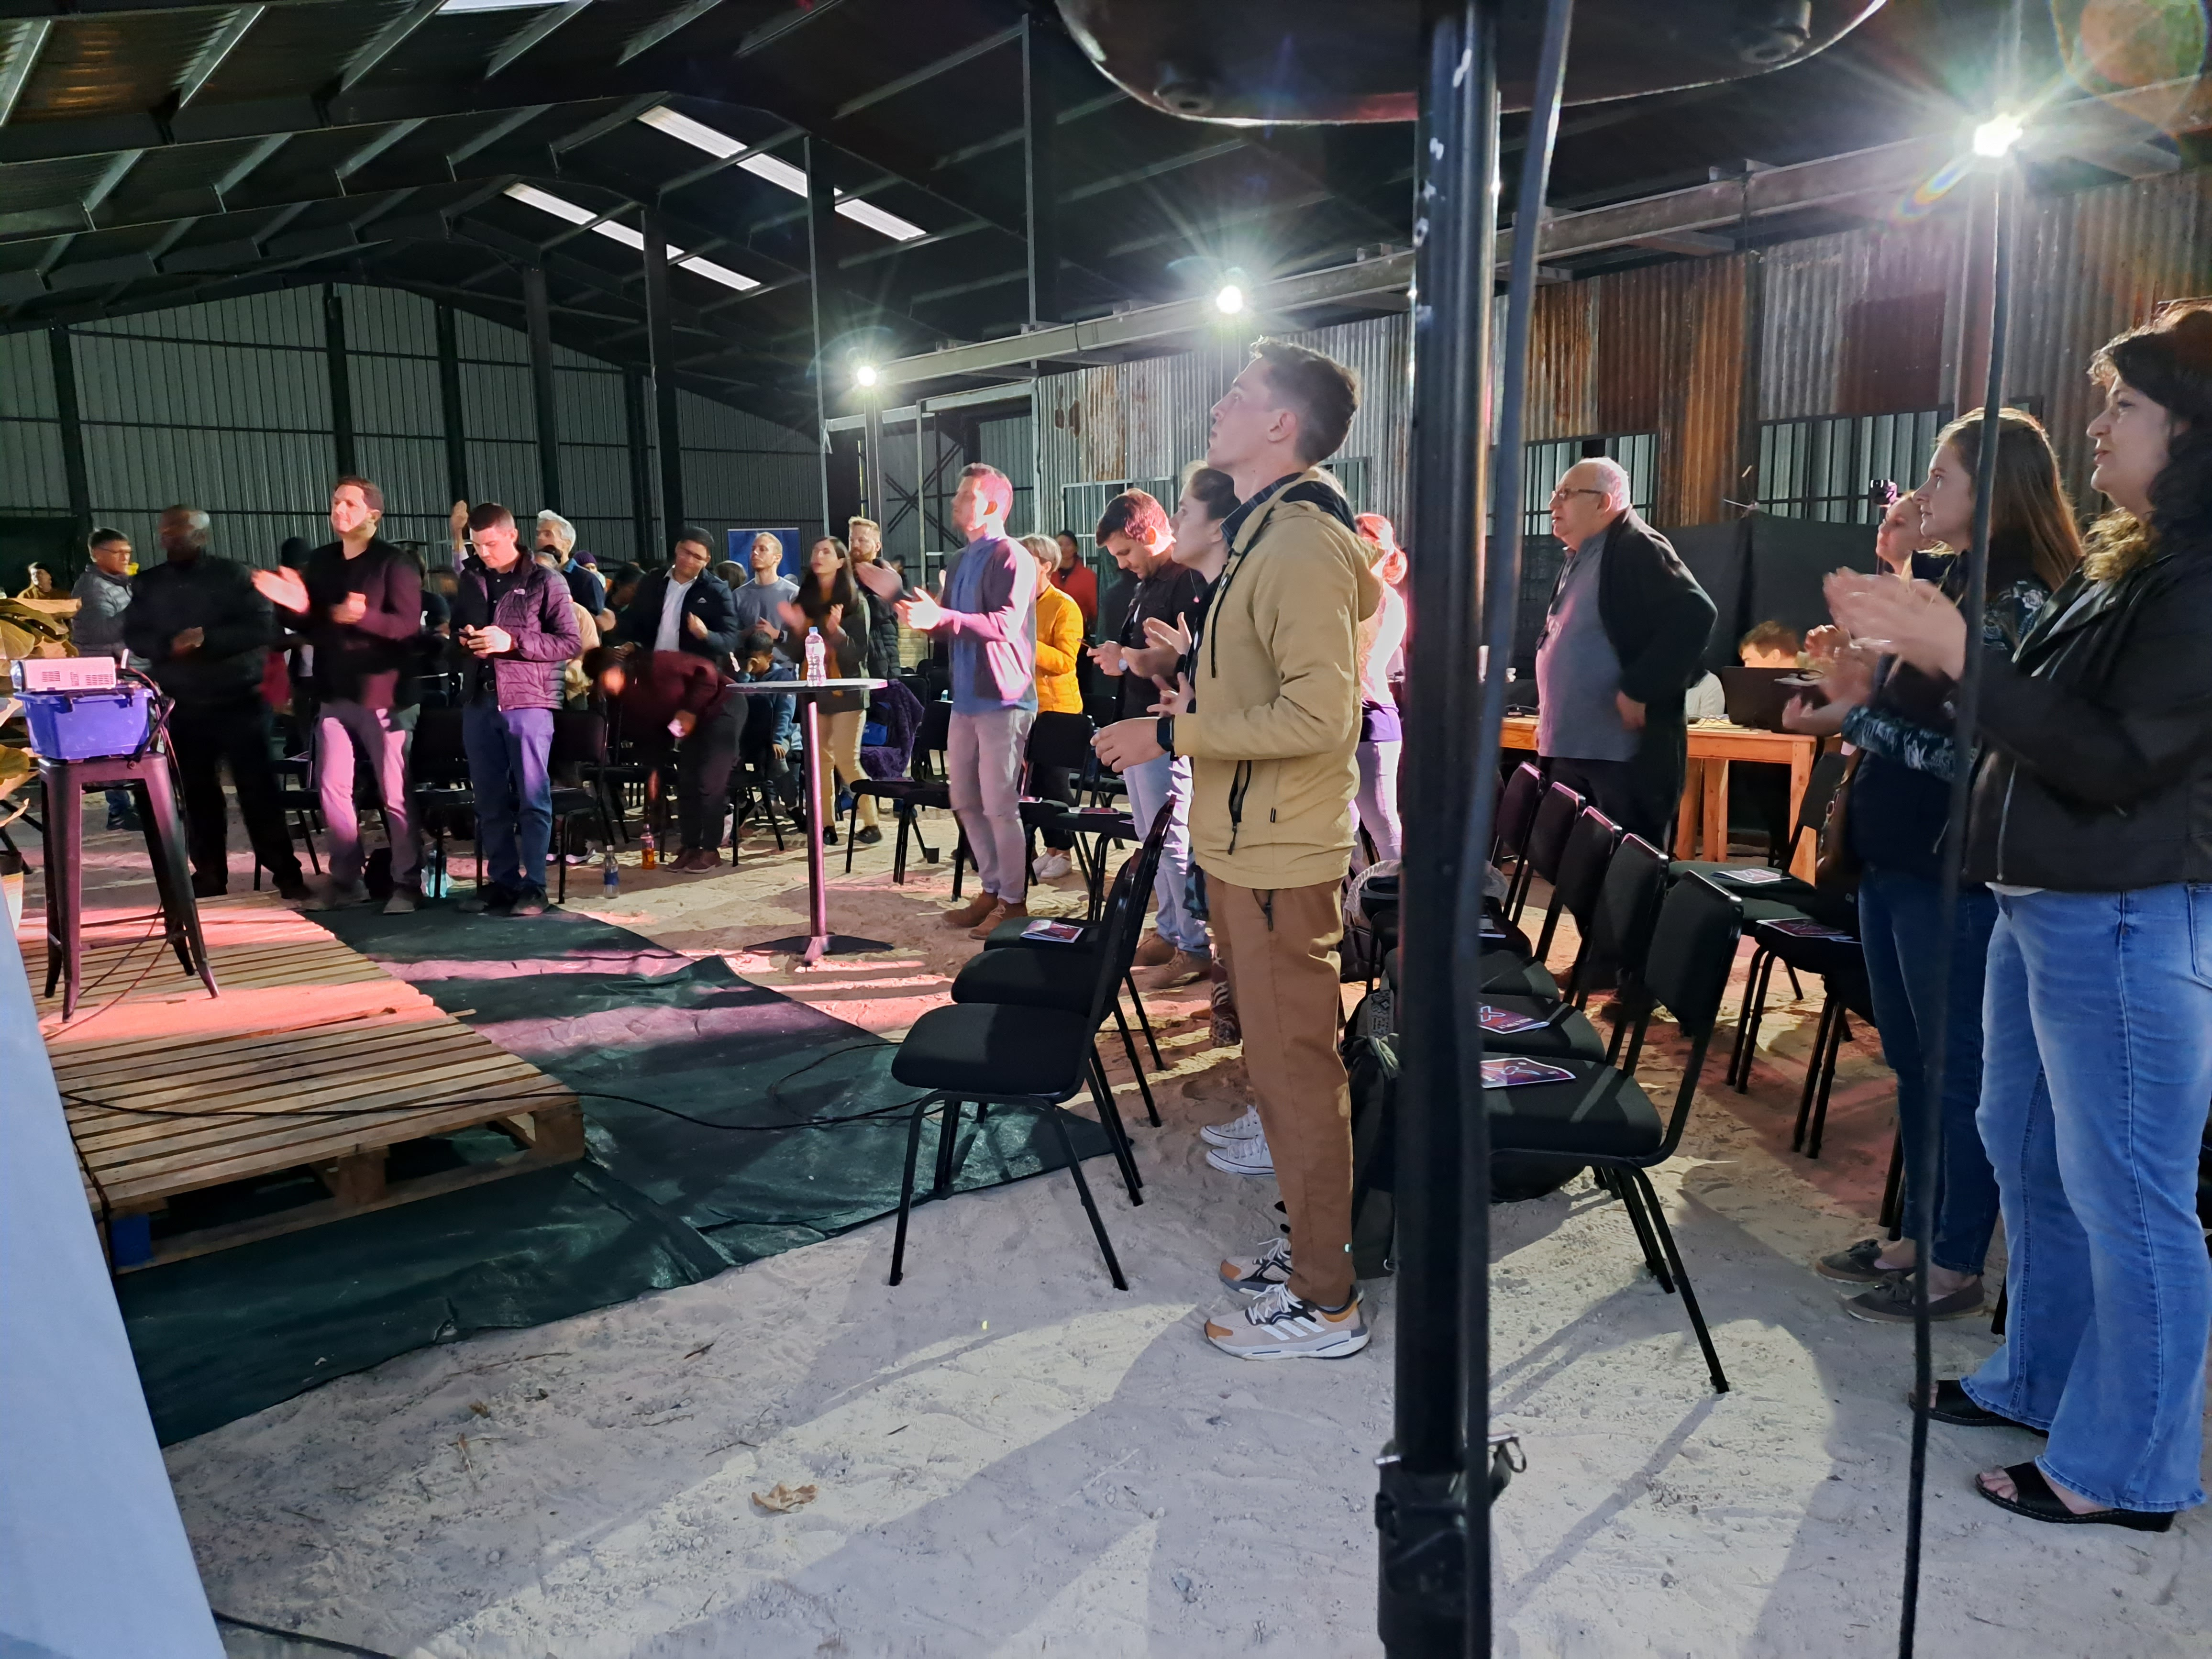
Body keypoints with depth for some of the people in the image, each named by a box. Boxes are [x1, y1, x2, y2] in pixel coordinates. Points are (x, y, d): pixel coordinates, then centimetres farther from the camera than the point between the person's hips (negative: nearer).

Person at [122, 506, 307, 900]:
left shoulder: (232, 575, 0)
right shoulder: (147, 584, 12)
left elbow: (260, 628, -8)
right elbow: (134, 637, 7)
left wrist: (208, 640, -19)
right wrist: (170, 646, -14)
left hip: (237, 698, -4)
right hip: (181, 704, 4)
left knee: (257, 786, -3)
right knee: (195, 790, 7)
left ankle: (284, 870, 2)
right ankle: (209, 871, 16)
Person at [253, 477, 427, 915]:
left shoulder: (396, 563, -7)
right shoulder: (319, 562, 11)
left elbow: (409, 625, -16)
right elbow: (313, 629, 15)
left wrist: (362, 617, -32)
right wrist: (299, 608, -6)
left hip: (384, 694, -6)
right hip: (334, 694, 6)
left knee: (395, 794, -3)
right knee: (332, 789, 7)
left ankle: (407, 884, 5)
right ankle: (346, 880, 17)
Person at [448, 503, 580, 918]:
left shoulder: (546, 581, -2)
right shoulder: (471, 578, 13)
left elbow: (570, 642, -6)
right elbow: (456, 630, 24)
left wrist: (512, 641, -16)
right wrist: (463, 640, 0)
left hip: (528, 700, -5)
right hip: (479, 700, 5)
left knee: (533, 797, -3)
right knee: (490, 799, 9)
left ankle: (533, 886, 1)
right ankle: (502, 881, 17)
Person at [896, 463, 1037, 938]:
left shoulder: (1012, 559, -9)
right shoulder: (964, 560, 18)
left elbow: (1005, 624, -21)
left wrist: (941, 617, -27)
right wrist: (924, 617, 3)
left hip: (1003, 699, -9)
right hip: (967, 697, 9)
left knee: (999, 805, -6)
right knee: (966, 802, 11)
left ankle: (1014, 902, 4)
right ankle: (991, 889, 22)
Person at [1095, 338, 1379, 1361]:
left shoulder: (1302, 546, -18)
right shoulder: (1264, 536, 16)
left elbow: (1319, 712, -26)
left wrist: (1171, 735, -23)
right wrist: (1195, 691, 14)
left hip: (1278, 856, -11)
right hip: (1245, 844, 11)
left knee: (1294, 1068, -1)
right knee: (1280, 1060, 19)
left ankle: (1323, 1302, 13)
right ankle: (1309, 1245, 34)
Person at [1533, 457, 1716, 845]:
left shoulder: (1637, 549, -10)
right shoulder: (1578, 560, 18)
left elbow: (1694, 615, -22)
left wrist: (1638, 691, -22)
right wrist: (1549, 719, 19)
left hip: (1627, 749, -9)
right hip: (1572, 747, 10)